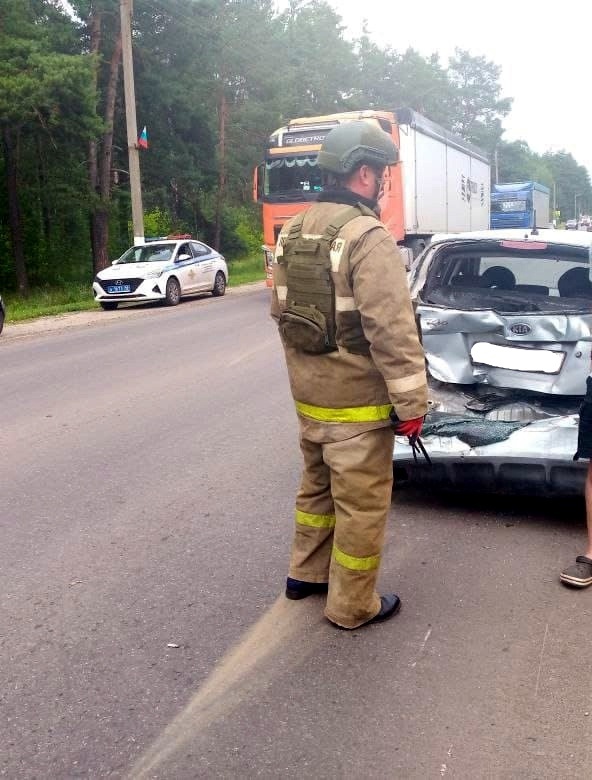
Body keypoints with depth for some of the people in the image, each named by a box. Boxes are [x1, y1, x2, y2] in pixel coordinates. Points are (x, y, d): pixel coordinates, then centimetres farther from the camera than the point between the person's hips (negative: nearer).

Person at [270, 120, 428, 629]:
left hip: (307, 396, 8)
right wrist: (412, 402, -15)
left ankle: (306, 574, 39)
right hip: (357, 404, -8)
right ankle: (353, 606, 21)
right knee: (361, 505, 7)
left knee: (318, 486, 24)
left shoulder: (292, 233, 7)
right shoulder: (369, 238, -20)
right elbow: (393, 332, -23)